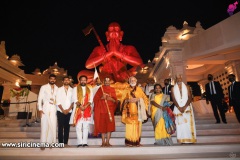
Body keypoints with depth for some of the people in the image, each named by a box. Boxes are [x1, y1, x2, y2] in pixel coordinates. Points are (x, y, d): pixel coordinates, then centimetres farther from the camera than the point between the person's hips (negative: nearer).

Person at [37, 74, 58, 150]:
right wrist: (40, 109, -6)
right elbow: (40, 98, 1)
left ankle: (50, 142, 13)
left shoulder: (57, 88, 10)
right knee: (44, 126, -3)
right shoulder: (43, 87, 4)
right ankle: (43, 143, 6)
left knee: (53, 126, 1)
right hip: (45, 108, -2)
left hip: (54, 109, 2)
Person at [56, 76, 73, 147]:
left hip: (69, 111, 1)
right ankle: (60, 143, 8)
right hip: (60, 111, -1)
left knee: (67, 127, 4)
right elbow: (58, 101, -1)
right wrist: (63, 110, -8)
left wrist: (68, 109, -8)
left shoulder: (72, 90, 5)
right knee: (60, 127, 0)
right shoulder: (59, 90, 4)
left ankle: (65, 143, 12)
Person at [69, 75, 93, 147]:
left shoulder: (89, 89, 15)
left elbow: (90, 99, 4)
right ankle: (80, 142, 2)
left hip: (87, 110, 2)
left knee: (86, 127, 2)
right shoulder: (75, 89, 9)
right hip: (78, 109, -2)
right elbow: (75, 99, -3)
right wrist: (80, 106, -16)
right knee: (78, 127, -4)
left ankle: (85, 142, 6)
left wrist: (85, 106, -12)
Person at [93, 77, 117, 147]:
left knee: (110, 125, -5)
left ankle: (107, 142, 3)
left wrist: (111, 99, -12)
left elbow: (115, 100, 8)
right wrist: (101, 98, -15)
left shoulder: (112, 89, 11)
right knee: (102, 125, 0)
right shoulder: (100, 89, 7)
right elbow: (95, 99, 2)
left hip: (110, 110, 1)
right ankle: (103, 142, 9)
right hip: (102, 110, -1)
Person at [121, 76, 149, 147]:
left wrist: (138, 99, -9)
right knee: (130, 126, -7)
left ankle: (137, 141, 6)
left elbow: (145, 98, 8)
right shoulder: (127, 90, 10)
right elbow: (124, 100, 4)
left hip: (137, 111, 1)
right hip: (130, 110, -1)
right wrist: (128, 100, -14)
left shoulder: (139, 89, 11)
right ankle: (129, 142, 0)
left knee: (137, 126, -2)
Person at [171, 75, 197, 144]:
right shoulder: (173, 88, 7)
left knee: (188, 123, -4)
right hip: (178, 108, 0)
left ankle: (190, 139, 1)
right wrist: (179, 107, -11)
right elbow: (173, 99, 0)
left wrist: (185, 106, -12)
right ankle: (182, 140, 1)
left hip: (187, 107, 0)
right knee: (180, 124, -2)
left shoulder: (187, 87, 7)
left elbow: (190, 97, -1)